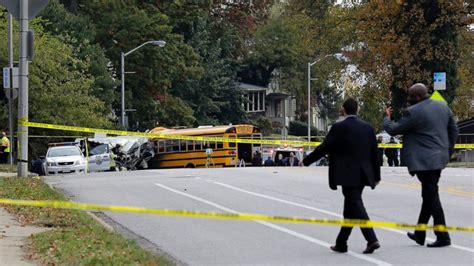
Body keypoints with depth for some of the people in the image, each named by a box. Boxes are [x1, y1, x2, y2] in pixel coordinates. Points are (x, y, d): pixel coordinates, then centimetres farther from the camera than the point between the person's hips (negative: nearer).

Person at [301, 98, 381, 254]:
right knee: (350, 209, 14)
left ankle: (372, 240, -19)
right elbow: (374, 153, 11)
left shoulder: (339, 128, -9)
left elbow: (324, 148, -5)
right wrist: (376, 175, 18)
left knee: (355, 206, -6)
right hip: (364, 175, 6)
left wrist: (306, 161, 8)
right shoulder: (368, 128, 8)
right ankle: (341, 243, 22)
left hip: (348, 175, -6)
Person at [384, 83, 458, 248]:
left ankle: (443, 237, -6)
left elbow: (393, 129, -8)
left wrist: (387, 117, 12)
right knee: (429, 195, 16)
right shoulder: (443, 107, 10)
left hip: (424, 160, -9)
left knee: (431, 197, -5)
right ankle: (420, 234, 25)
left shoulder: (413, 112, -14)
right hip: (439, 159, 9)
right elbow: (454, 130, 16)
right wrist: (448, 151, 24)